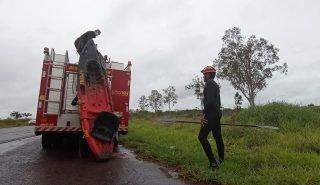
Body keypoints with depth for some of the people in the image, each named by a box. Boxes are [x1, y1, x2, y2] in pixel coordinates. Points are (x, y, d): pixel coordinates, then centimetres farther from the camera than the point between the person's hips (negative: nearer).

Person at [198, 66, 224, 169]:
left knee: (202, 137, -9)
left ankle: (213, 162, -10)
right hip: (217, 114, 10)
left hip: (211, 115, -10)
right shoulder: (216, 85, 20)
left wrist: (204, 114, -18)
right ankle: (221, 160, 21)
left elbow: (209, 100, -23)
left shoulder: (209, 84, -11)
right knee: (218, 137, 13)